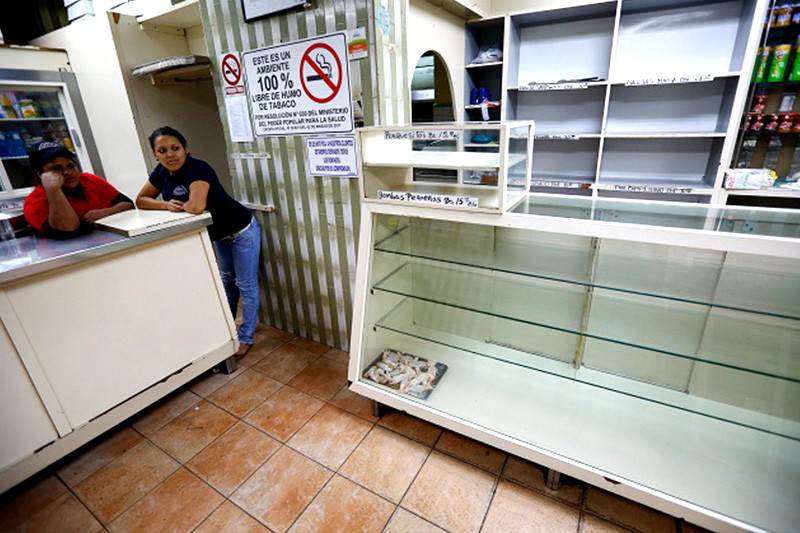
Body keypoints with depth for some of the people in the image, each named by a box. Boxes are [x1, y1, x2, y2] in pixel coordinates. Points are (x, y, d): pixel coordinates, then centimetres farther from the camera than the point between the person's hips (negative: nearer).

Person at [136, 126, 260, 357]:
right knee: (227, 282, 23)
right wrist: (167, 204, -15)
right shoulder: (161, 172, -3)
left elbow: (196, 206, -42)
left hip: (242, 232, -9)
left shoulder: (198, 169, -28)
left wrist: (179, 205, -19)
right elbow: (141, 200, 5)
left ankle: (246, 338, 16)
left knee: (246, 286, 3)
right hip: (219, 236, 9)